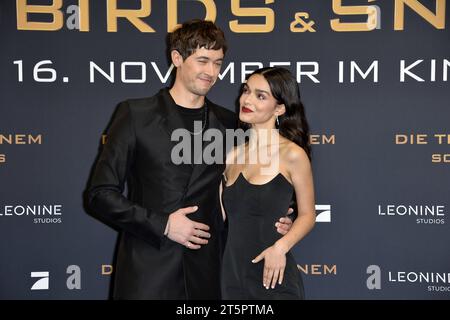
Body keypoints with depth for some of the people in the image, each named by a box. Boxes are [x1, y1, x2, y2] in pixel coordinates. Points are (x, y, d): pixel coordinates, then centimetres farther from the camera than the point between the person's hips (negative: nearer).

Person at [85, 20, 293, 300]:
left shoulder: (228, 123, 8)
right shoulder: (136, 114, -2)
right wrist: (163, 224, -12)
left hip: (205, 276, 3)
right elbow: (101, 194, -4)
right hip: (146, 274, -3)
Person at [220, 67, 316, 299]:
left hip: (273, 277, -4)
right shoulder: (232, 155, 5)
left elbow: (307, 215, -1)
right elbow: (221, 216, 9)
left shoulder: (292, 154, -9)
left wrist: (281, 246, -15)